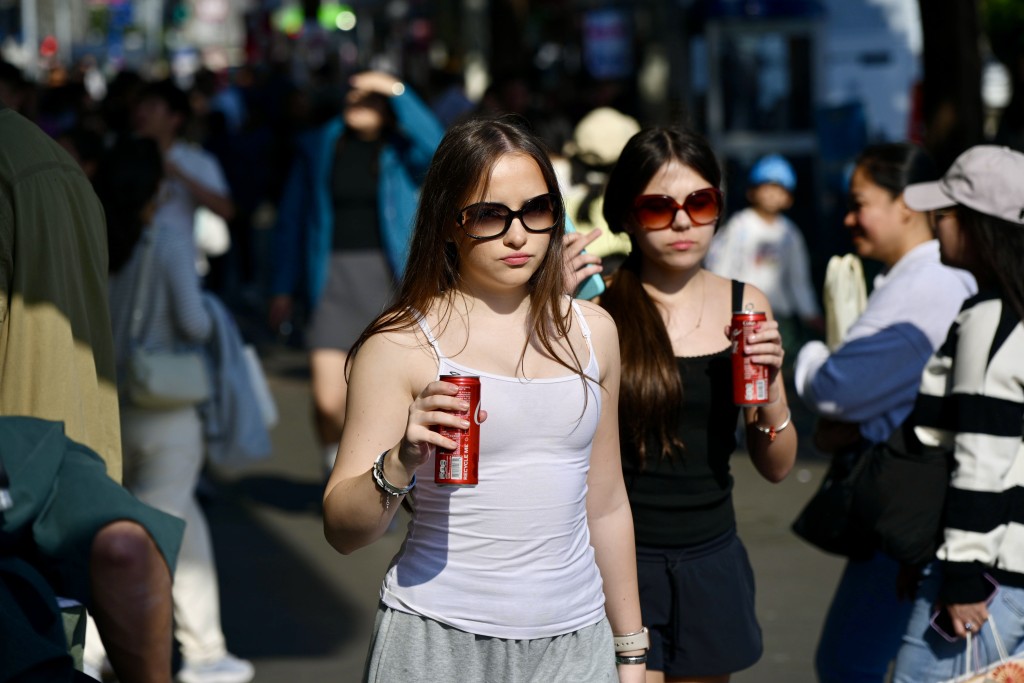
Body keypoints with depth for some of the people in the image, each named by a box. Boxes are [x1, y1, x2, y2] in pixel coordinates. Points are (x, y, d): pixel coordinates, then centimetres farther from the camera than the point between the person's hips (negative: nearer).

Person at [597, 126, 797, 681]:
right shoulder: (595, 308, -8)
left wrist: (771, 390, -12)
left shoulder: (745, 306, 4)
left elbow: (776, 468, 8)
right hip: (618, 558, -4)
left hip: (711, 566, 4)